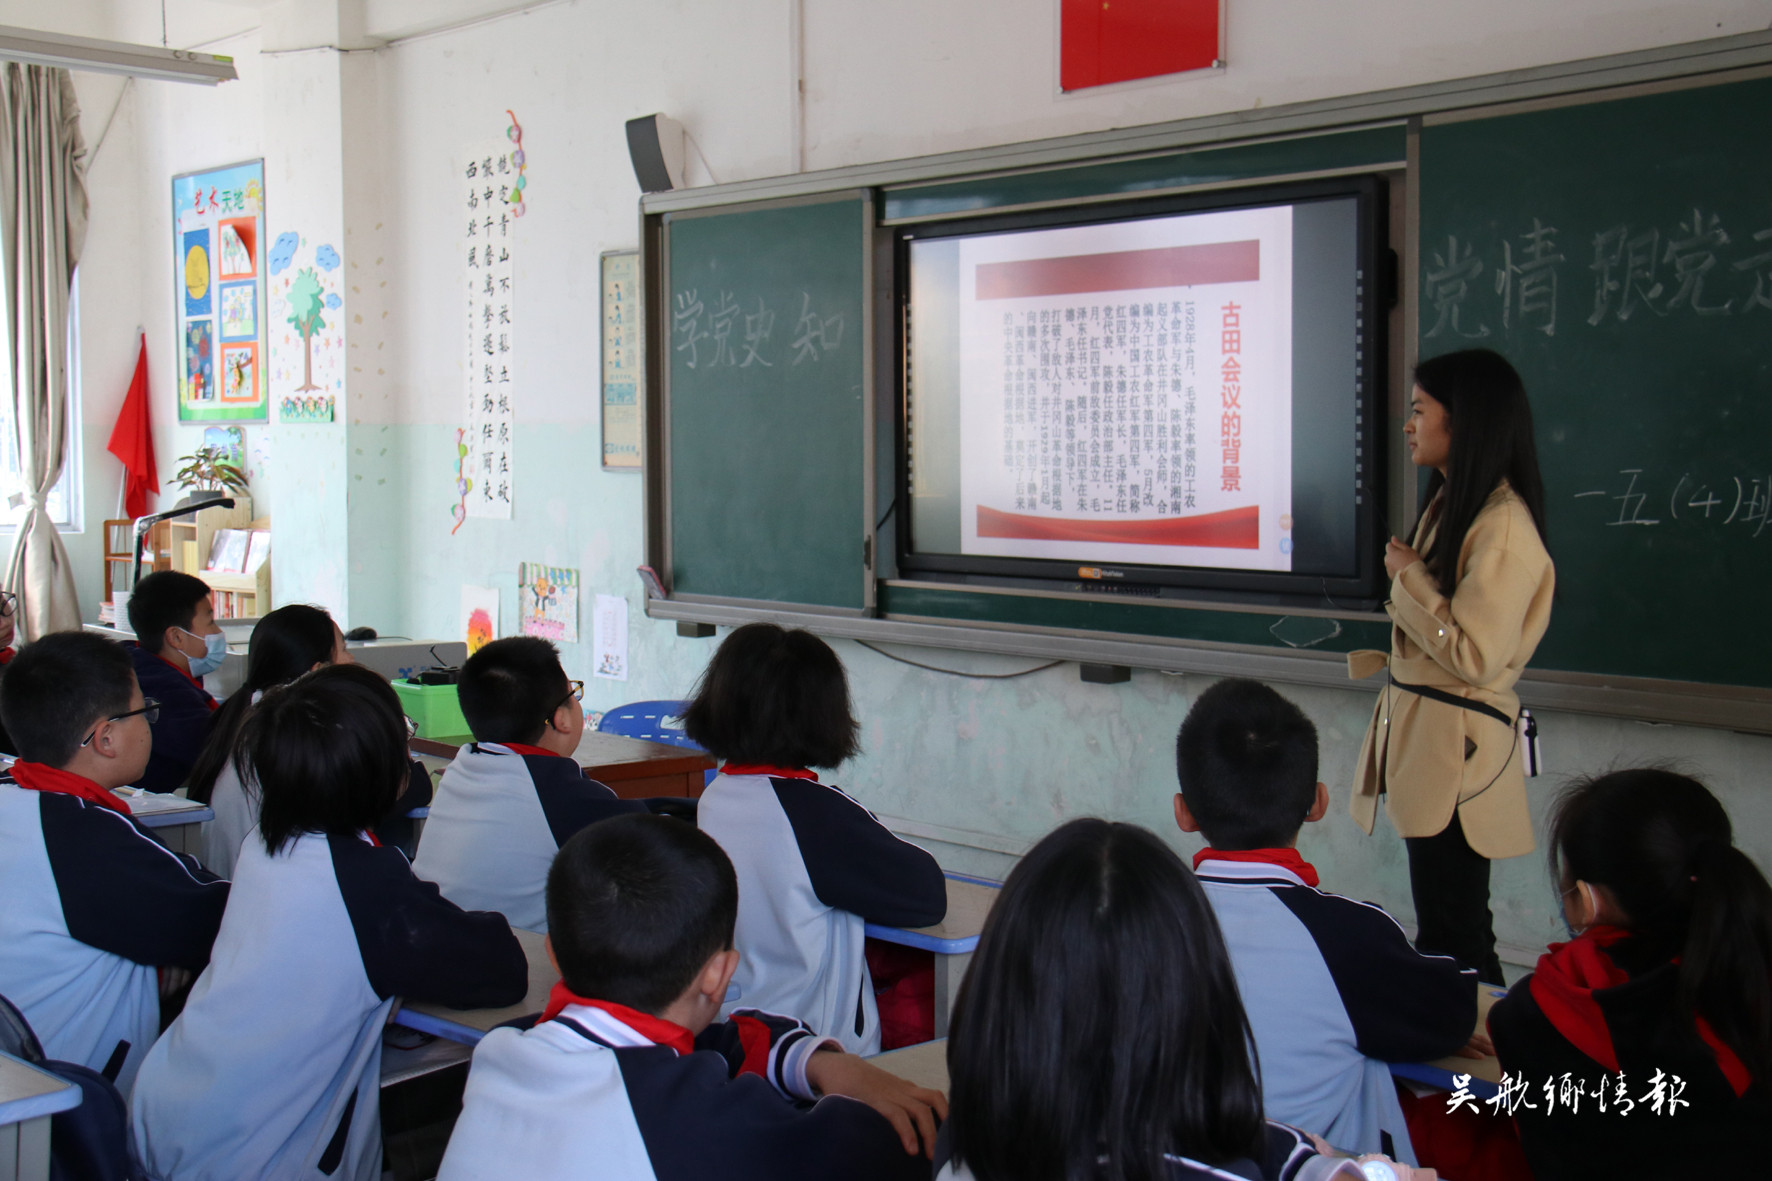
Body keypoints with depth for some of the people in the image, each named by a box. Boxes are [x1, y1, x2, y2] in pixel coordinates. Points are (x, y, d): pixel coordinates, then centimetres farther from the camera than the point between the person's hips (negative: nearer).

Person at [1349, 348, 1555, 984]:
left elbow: (1476, 657, -22)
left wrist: (1409, 577, -14)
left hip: (1458, 751, -10)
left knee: (1454, 935, -3)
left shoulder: (1503, 527, -19)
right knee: (1437, 927, 15)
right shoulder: (1450, 505, 13)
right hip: (1423, 735, 10)